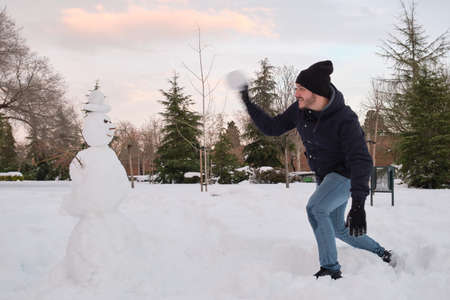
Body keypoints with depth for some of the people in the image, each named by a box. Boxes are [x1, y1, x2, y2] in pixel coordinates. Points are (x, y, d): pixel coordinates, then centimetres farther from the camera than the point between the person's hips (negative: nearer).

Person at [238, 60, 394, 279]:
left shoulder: (344, 119, -30)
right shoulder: (299, 110, -10)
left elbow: (361, 160, -35)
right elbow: (272, 128, 2)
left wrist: (358, 203, -46)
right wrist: (248, 104, -9)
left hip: (346, 174, -8)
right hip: (325, 176, 8)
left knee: (315, 208, -30)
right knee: (338, 229, 17)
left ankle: (331, 269, -20)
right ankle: (382, 253, 39)